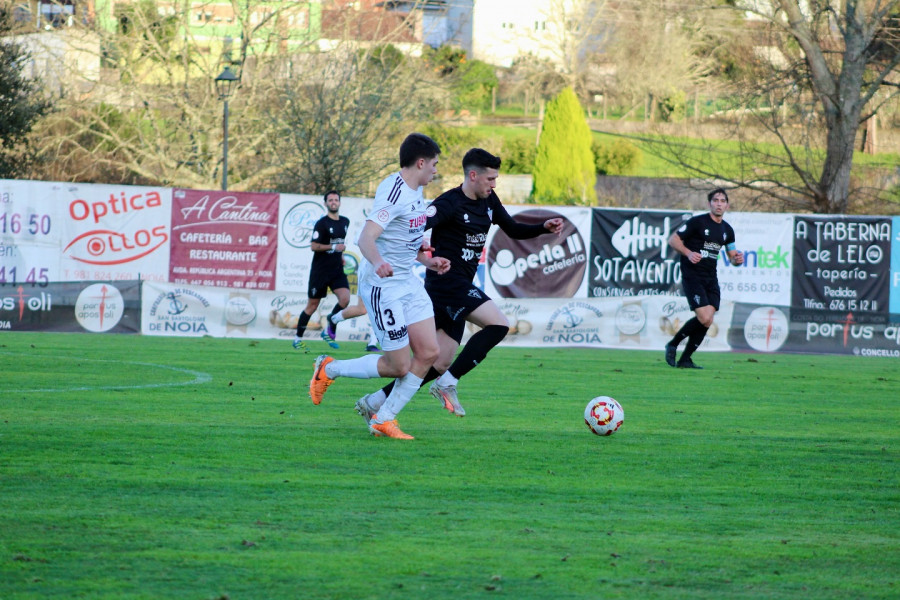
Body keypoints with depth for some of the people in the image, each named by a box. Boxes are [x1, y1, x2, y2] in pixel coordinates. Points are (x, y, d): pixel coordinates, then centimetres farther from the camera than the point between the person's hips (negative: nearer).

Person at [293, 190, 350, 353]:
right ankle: (298, 338, 15)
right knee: (312, 305, 1)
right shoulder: (322, 223, -10)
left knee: (345, 299, -15)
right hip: (320, 270, -5)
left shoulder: (345, 222, 11)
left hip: (337, 270, 5)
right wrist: (333, 247, -22)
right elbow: (313, 246, -14)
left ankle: (329, 331, 4)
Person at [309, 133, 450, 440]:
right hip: (382, 286, -9)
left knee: (428, 352, -2)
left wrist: (427, 261, 20)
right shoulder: (394, 194, -21)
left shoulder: (415, 191, 10)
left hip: (408, 281, 9)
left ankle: (382, 420, 8)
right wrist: (377, 262, -52)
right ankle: (329, 369, 15)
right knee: (399, 366, -6)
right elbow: (366, 238, -34)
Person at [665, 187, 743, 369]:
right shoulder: (697, 222, -6)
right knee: (704, 318, -19)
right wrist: (688, 253, -21)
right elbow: (673, 239, -4)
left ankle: (685, 359, 9)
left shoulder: (727, 230, 13)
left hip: (711, 278, 7)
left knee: (707, 321, -2)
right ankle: (673, 345, 2)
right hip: (692, 277, -7)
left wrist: (737, 259, -2)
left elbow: (732, 256, 22)